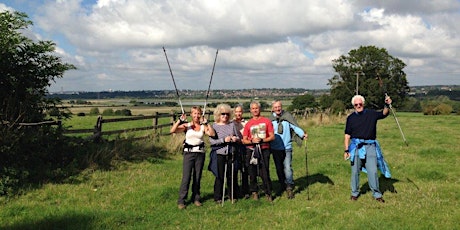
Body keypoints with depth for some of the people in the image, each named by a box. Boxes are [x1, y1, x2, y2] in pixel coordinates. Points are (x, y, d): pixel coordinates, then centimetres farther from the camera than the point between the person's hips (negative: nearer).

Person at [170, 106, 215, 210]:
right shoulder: (186, 125, 2)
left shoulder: (203, 127, 7)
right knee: (186, 177, -6)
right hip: (189, 153, -2)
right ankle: (181, 201, 1)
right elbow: (172, 130, -11)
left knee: (197, 177, 9)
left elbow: (212, 134, -12)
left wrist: (206, 123, -9)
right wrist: (180, 120, -13)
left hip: (200, 153, 2)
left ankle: (196, 198, 22)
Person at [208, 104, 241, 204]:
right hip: (219, 155, -3)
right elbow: (211, 141, -11)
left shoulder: (232, 125, 10)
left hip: (232, 154, 3)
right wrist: (224, 140, -19)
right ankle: (218, 197, 16)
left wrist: (236, 139, -8)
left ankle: (233, 196, 23)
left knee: (232, 176, 8)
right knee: (220, 177, 3)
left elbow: (239, 137, 14)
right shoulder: (214, 126, -1)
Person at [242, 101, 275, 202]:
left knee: (265, 173, -4)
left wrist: (262, 140, -14)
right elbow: (244, 140, 7)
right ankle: (254, 192, 21)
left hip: (264, 150, -2)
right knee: (252, 173, 6)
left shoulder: (267, 121, 4)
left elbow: (272, 136, 1)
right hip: (251, 151, 2)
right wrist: (252, 141, -13)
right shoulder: (248, 124, 8)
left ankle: (268, 193, 8)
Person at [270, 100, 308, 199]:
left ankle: (289, 188, -3)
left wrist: (303, 134, -26)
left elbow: (295, 127, -11)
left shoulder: (287, 117, -2)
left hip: (287, 147, -2)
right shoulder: (271, 119, 4)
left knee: (287, 168, -11)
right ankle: (283, 185, 29)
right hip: (275, 148, 3)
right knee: (279, 168, 12)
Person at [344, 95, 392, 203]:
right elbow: (347, 135, 6)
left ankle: (377, 194, 12)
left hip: (370, 146, -1)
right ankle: (355, 193, 23)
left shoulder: (371, 114, 6)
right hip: (356, 146, 1)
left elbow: (384, 114, -8)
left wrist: (387, 105, -28)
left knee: (373, 171, -1)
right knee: (355, 171, 8)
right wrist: (346, 150, 0)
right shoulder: (351, 118, 6)